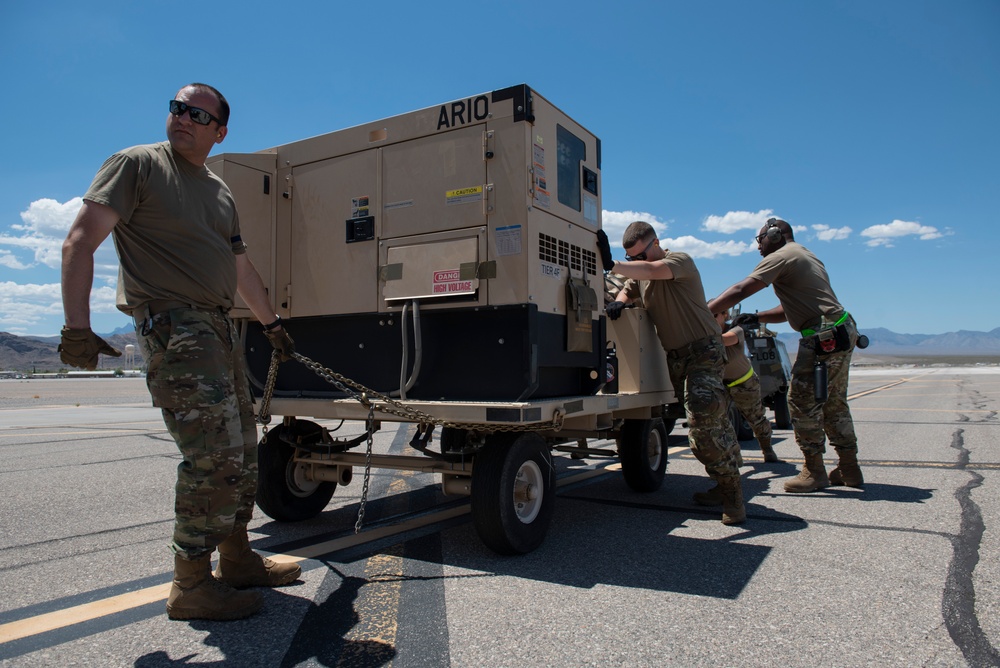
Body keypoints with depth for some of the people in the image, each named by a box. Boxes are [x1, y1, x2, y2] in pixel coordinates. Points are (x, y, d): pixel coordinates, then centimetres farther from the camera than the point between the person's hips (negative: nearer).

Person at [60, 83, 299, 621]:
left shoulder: (220, 192, 19)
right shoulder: (136, 164, -1)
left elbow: (240, 266, 28)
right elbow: (80, 242, -9)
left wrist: (272, 323, 30)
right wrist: (77, 326, -18)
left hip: (218, 326, 8)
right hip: (172, 324, -8)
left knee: (241, 451, 12)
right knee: (214, 455, -14)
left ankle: (236, 558, 27)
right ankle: (191, 585, 1)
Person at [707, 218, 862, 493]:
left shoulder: (781, 257, -7)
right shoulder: (804, 256, 24)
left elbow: (739, 291, -15)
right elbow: (791, 309, 22)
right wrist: (757, 318, 11)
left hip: (824, 337, -10)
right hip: (842, 332, 10)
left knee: (803, 401, -4)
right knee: (833, 403, 16)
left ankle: (814, 471, 3)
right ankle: (849, 469, 23)